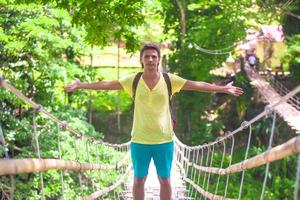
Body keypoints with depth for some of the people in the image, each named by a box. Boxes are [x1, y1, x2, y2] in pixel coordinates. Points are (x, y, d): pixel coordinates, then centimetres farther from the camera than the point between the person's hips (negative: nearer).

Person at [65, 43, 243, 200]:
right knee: (139, 180, 10)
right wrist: (81, 85, -11)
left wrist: (222, 89, -12)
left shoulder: (170, 80, -4)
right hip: (140, 140, 0)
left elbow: (197, 85, -7)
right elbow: (106, 84, -5)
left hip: (164, 140, 0)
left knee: (165, 180, 9)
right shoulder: (133, 80, -3)